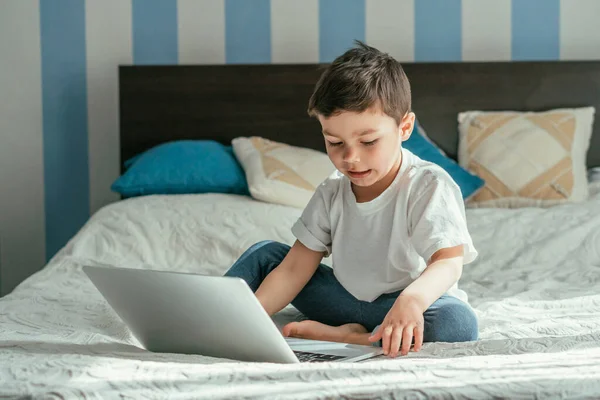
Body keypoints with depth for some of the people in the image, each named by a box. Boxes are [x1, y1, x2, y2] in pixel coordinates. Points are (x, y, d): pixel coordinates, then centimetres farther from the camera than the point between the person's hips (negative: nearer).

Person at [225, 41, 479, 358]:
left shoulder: (429, 186, -17)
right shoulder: (332, 193, -1)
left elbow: (448, 262, -30)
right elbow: (295, 268, -3)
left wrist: (412, 299, -54)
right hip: (348, 301, 5)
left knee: (458, 322, -39)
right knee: (264, 254, -1)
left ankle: (349, 337, -33)